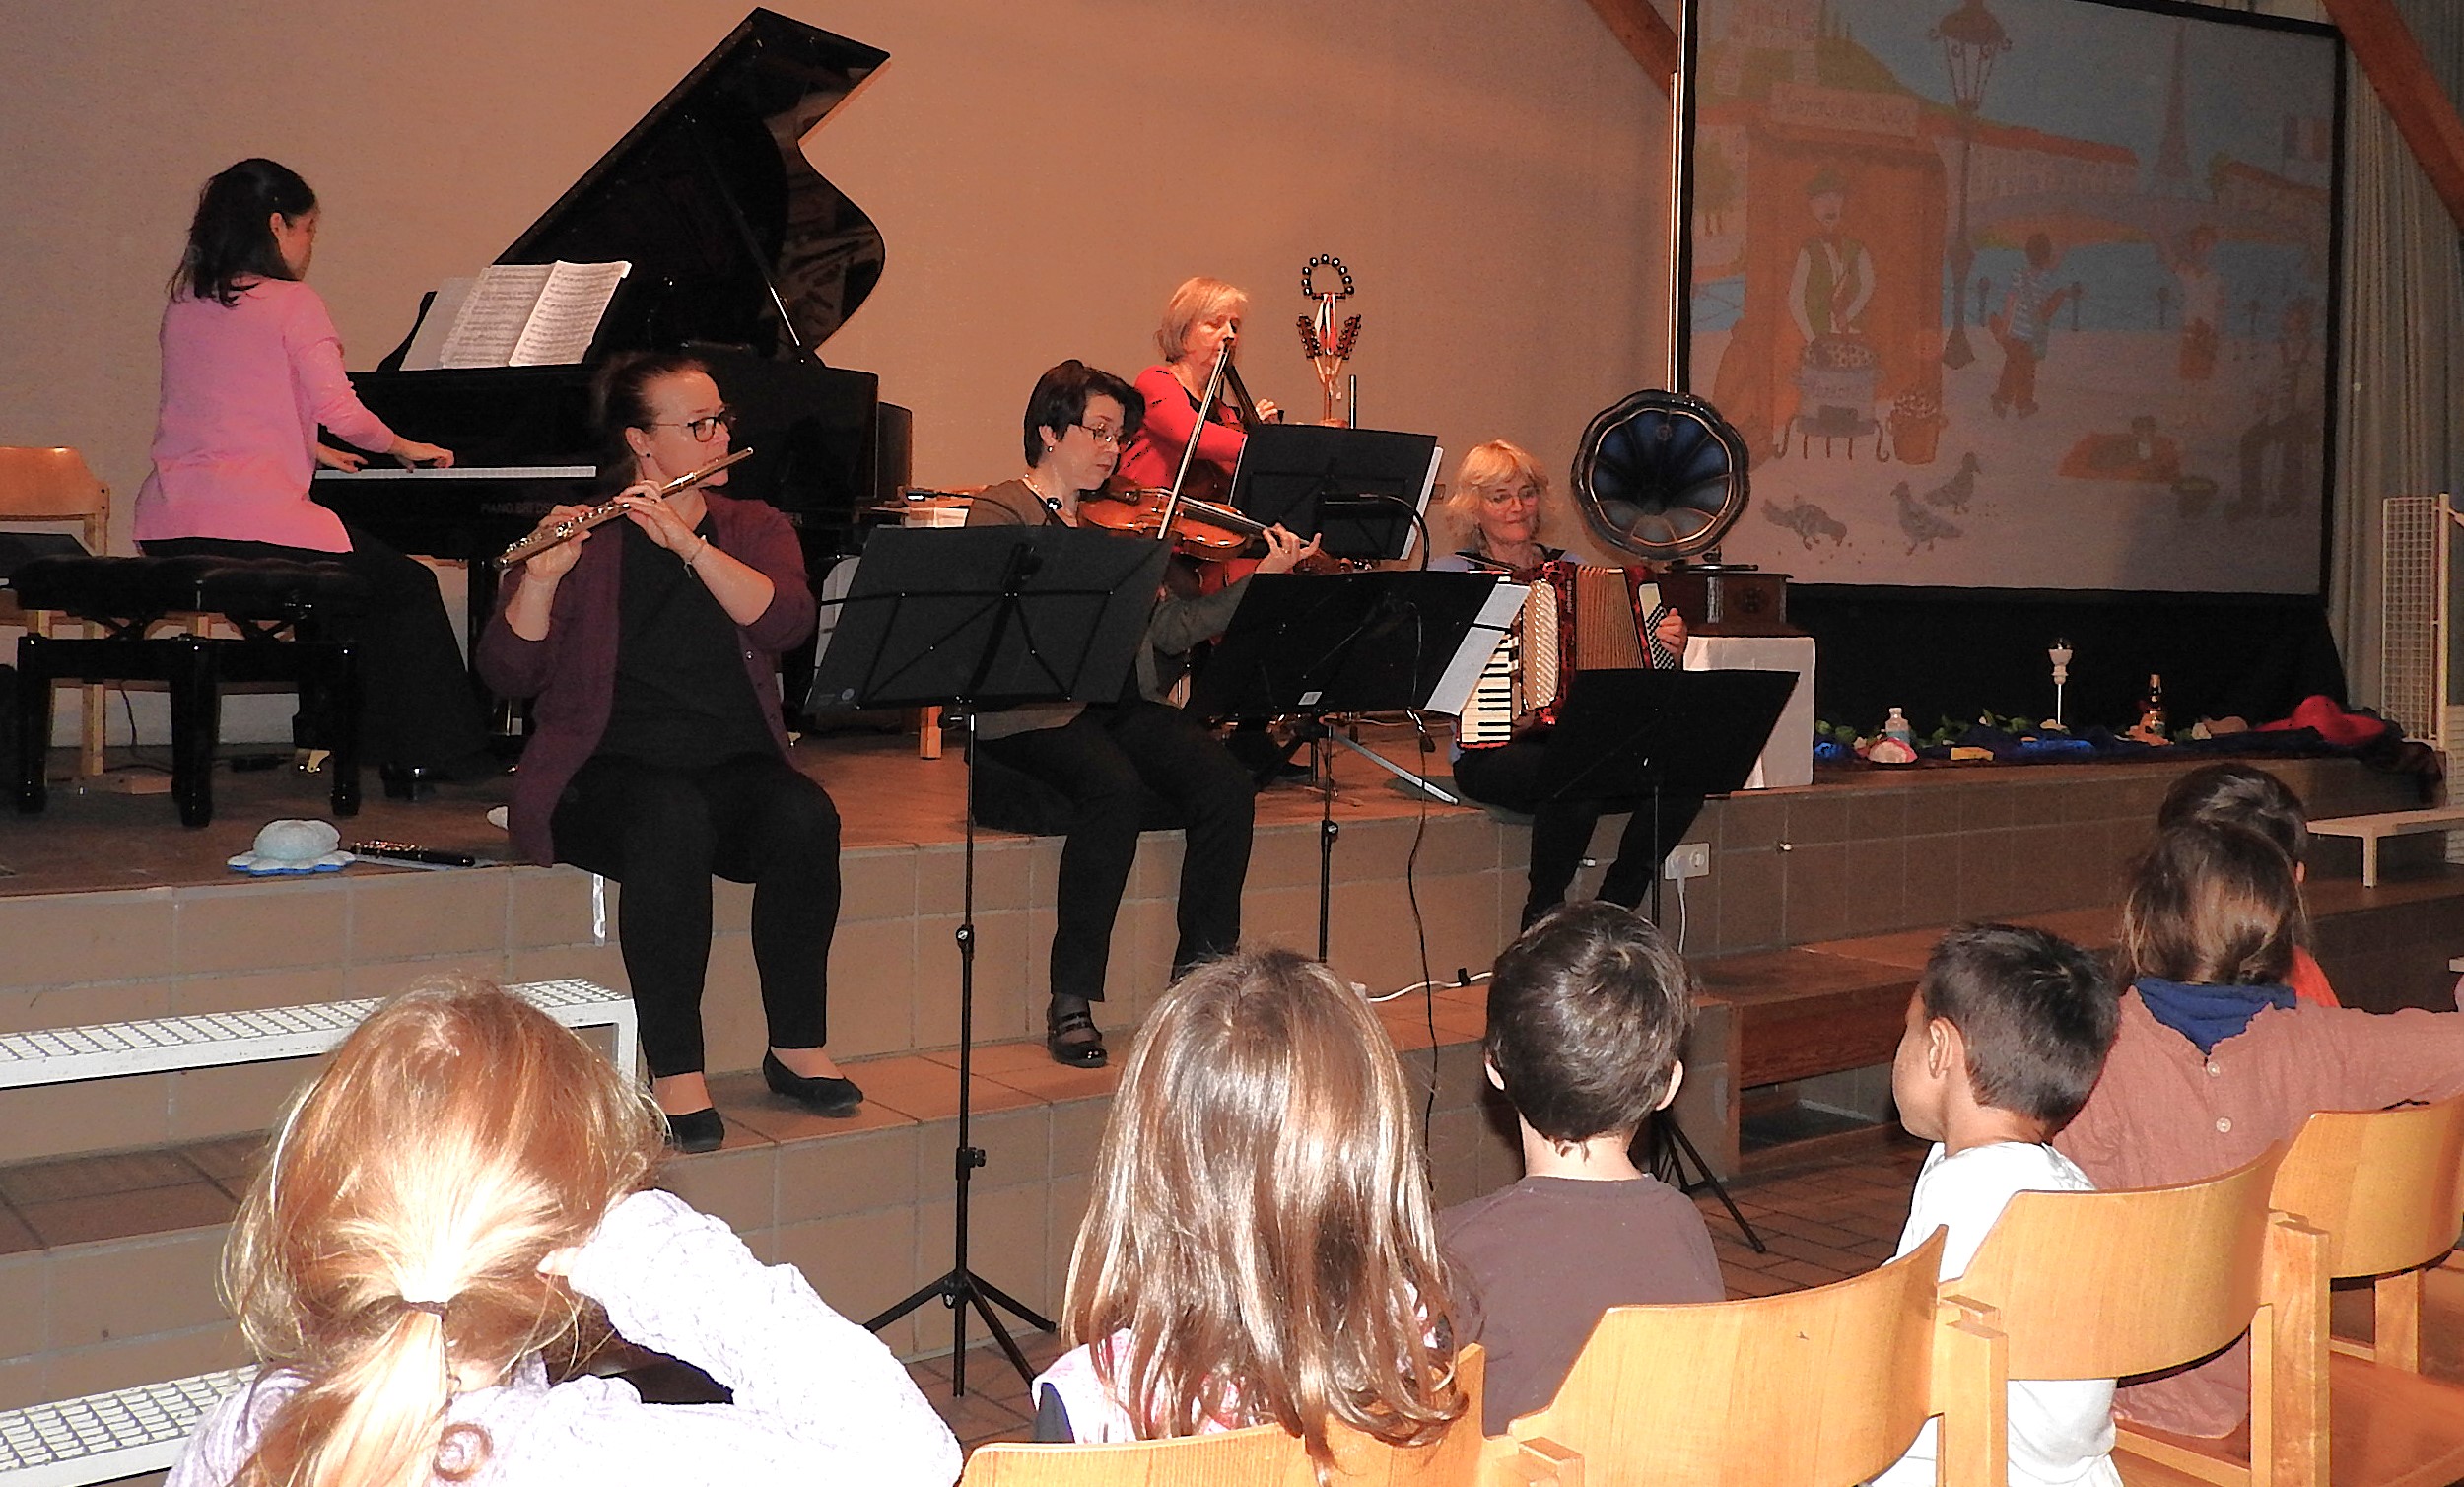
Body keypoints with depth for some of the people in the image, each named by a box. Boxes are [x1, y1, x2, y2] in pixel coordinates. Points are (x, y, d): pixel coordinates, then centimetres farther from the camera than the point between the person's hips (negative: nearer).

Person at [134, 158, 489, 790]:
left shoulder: (184, 304, 17)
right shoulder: (293, 302, -4)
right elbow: (338, 408, -12)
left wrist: (309, 451, 33)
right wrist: (403, 446, 6)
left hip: (166, 528, 8)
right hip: (255, 523, -8)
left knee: (349, 577, 28)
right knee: (408, 587, 9)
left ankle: (342, 732, 28)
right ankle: (429, 756, 9)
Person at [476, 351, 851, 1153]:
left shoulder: (752, 528, 13)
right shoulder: (581, 536, 5)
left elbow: (785, 621, -10)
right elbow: (508, 675, -5)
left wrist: (689, 543, -21)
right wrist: (541, 576, -21)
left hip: (734, 767, 3)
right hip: (611, 771, -3)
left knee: (804, 816, -30)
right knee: (672, 820, -36)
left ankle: (798, 1047, -15)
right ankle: (674, 1074, -28)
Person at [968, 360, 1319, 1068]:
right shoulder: (1001, 512, 4)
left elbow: (1171, 629, 9)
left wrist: (1261, 581, -1)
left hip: (1126, 705, 5)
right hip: (1034, 709, -5)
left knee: (1227, 784, -20)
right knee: (1115, 785, -34)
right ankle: (1071, 1003, -23)